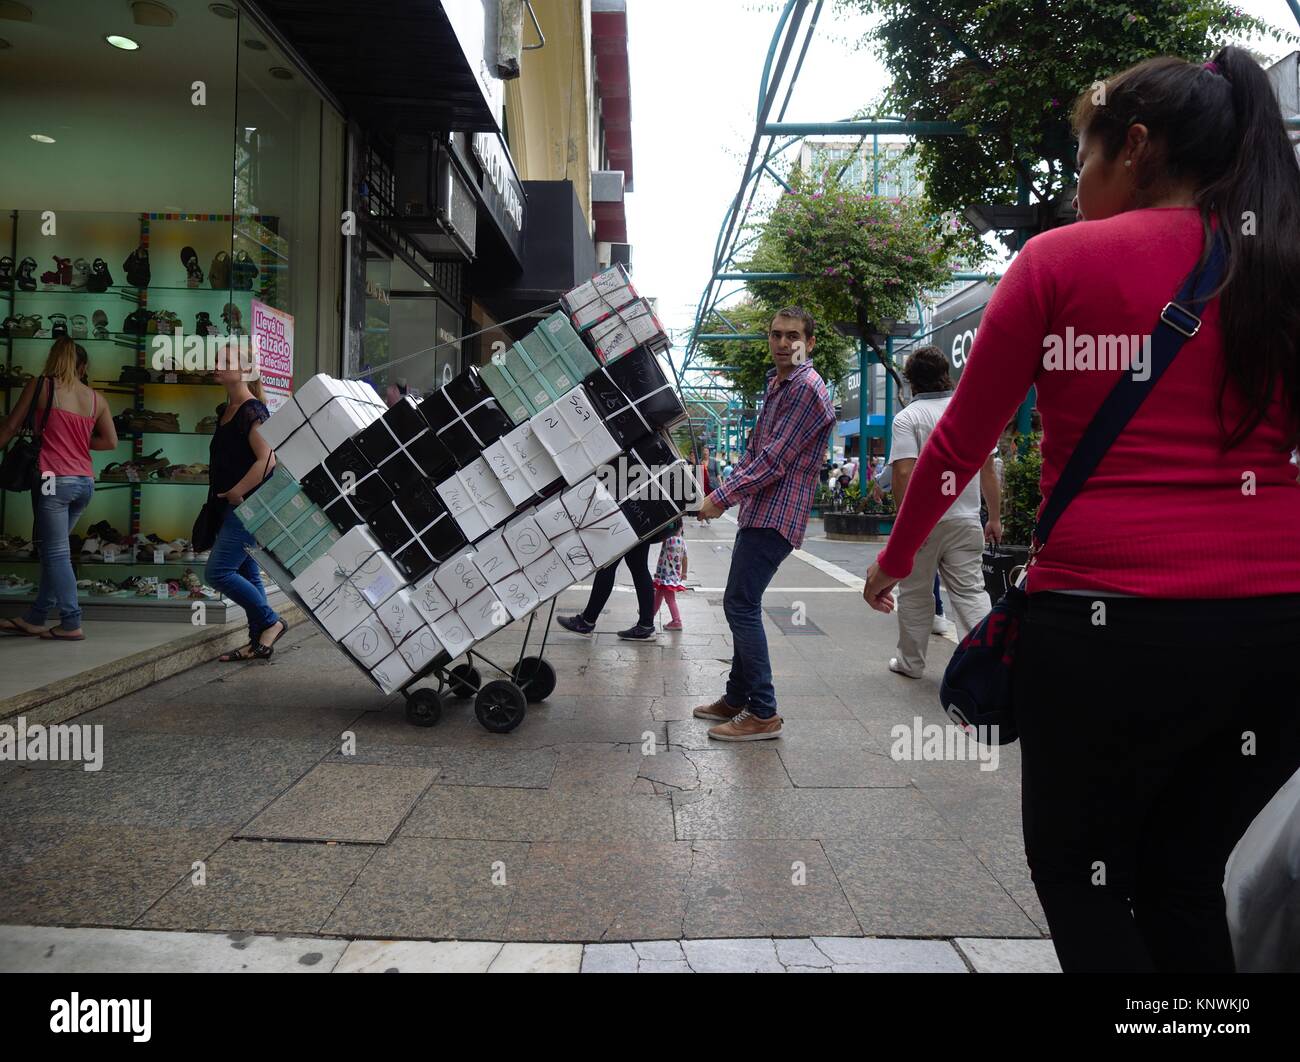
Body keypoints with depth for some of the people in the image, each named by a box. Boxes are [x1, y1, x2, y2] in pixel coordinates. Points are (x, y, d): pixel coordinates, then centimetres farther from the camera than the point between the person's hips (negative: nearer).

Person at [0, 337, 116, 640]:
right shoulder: (95, 397, 9)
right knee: (54, 551, 14)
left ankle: (71, 624, -2)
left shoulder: (41, 385, -1)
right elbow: (110, 441, 11)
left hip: (54, 480, -5)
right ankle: (34, 619, 22)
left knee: (56, 553, -1)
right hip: (85, 482, 5)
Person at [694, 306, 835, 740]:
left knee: (741, 605, -11)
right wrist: (725, 491, 10)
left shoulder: (807, 389, -13)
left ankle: (762, 713, -5)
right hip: (758, 510, 10)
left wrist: (722, 498, -16)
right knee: (743, 604, 14)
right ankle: (737, 698, 24)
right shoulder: (776, 384, 19)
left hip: (775, 514, -10)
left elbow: (774, 459, -19)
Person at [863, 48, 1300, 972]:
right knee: (1187, 879, 22)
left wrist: (896, 557, 16)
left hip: (1108, 617, -5)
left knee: (1077, 867, 18)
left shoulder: (1061, 259, -3)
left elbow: (962, 440, 1)